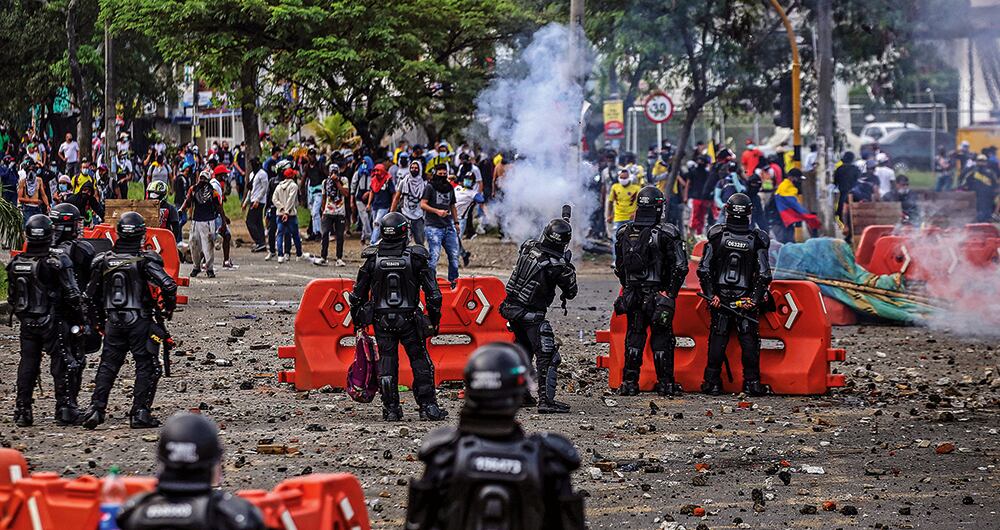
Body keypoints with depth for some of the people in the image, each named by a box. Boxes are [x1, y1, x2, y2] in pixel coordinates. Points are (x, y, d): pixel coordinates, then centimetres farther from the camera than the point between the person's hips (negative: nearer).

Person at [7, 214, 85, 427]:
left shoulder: (16, 264, -1)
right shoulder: (58, 262, -14)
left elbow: (12, 298, 8)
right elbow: (72, 295, -12)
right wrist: (78, 319, 1)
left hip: (27, 323, 4)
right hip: (53, 322, -4)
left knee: (27, 366, 10)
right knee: (61, 365, 4)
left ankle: (22, 411, 10)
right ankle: (65, 410, 5)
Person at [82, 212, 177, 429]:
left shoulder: (104, 261, 2)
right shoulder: (145, 261, -10)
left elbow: (91, 295, 9)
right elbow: (169, 286, -19)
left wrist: (100, 320, 22)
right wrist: (167, 309, 0)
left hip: (113, 321, 3)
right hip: (140, 322, -3)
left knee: (107, 366, 13)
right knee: (146, 367, 6)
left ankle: (95, 409, 5)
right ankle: (140, 413, 1)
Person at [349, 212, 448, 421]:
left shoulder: (373, 259, -3)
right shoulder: (415, 257, -7)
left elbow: (358, 294, 3)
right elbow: (433, 293, -5)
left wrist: (357, 322, 15)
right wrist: (434, 320, 7)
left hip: (382, 321, 1)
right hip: (409, 321, -1)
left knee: (386, 364, 9)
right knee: (420, 362, 9)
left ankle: (390, 409, 9)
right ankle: (428, 406, 7)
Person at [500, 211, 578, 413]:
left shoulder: (528, 246, -3)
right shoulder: (556, 265, -20)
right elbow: (571, 292, -7)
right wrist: (569, 269, 6)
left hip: (511, 306, 8)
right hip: (531, 315, -8)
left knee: (524, 350, 25)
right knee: (547, 357, -6)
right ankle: (546, 400, -16)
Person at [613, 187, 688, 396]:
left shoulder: (624, 233, 2)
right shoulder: (666, 234, -11)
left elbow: (619, 267, 11)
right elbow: (680, 267, -11)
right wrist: (671, 293, -3)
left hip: (632, 294, 3)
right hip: (658, 296, -3)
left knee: (634, 338, 11)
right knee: (661, 339, 5)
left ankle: (629, 383, 11)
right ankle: (665, 383, 9)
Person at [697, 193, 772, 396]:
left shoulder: (717, 235, -4)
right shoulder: (757, 239, -5)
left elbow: (704, 270, -4)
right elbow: (764, 274, -8)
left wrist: (710, 294, 0)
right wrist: (755, 299, -4)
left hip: (719, 297, 1)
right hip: (746, 299, -1)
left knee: (717, 339, 5)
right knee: (749, 339, 5)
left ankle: (712, 382, 6)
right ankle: (752, 382, 3)